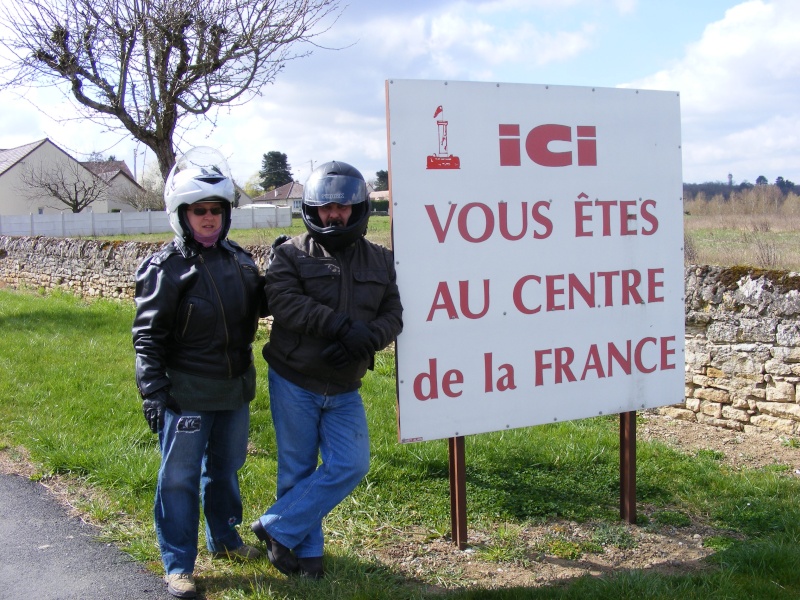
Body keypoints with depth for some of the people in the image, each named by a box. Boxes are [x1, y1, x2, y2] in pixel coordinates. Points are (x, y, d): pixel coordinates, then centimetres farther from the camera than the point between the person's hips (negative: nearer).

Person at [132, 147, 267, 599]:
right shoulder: (166, 268, -11)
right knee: (180, 478, 2)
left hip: (235, 390, 6)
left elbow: (258, 307, 19)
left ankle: (225, 538, 39)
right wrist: (153, 391, -16)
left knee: (226, 468, 20)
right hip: (188, 394, -6)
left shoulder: (238, 260, 7)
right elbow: (148, 335, -11)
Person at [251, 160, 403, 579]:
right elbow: (284, 302, -21)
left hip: (344, 390, 4)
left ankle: (277, 528, 11)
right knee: (298, 469, 6)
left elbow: (392, 315, 0)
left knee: (351, 465, -2)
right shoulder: (291, 254, -5)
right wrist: (341, 325, -28)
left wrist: (367, 338, -22)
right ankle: (307, 550, 23)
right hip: (293, 383, -3)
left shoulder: (379, 261, 6)